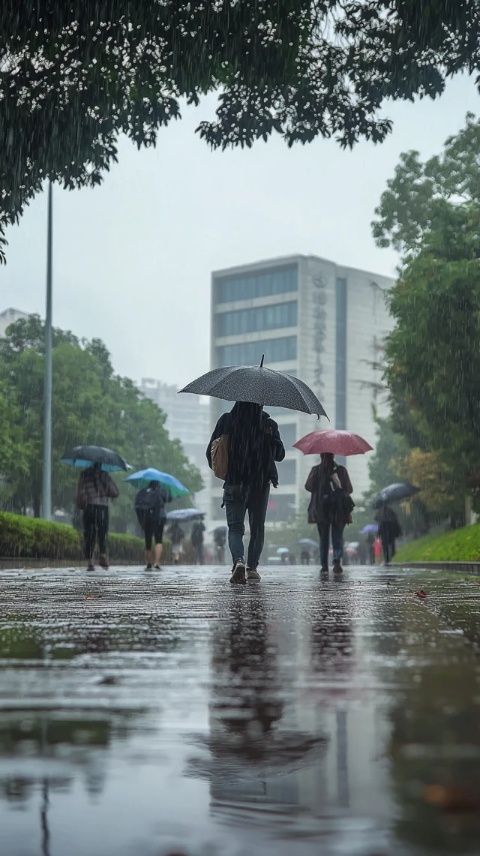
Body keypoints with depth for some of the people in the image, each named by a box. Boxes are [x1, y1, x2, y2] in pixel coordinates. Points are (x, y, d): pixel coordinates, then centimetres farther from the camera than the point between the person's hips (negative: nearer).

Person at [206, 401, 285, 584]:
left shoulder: (226, 421, -3)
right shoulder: (269, 424, -5)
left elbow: (210, 452, 1)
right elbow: (280, 455, -1)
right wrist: (270, 437, 7)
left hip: (234, 484, 0)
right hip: (261, 484, 0)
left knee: (235, 527, 2)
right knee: (257, 527, 14)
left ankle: (238, 560, -22)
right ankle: (252, 567, 15)